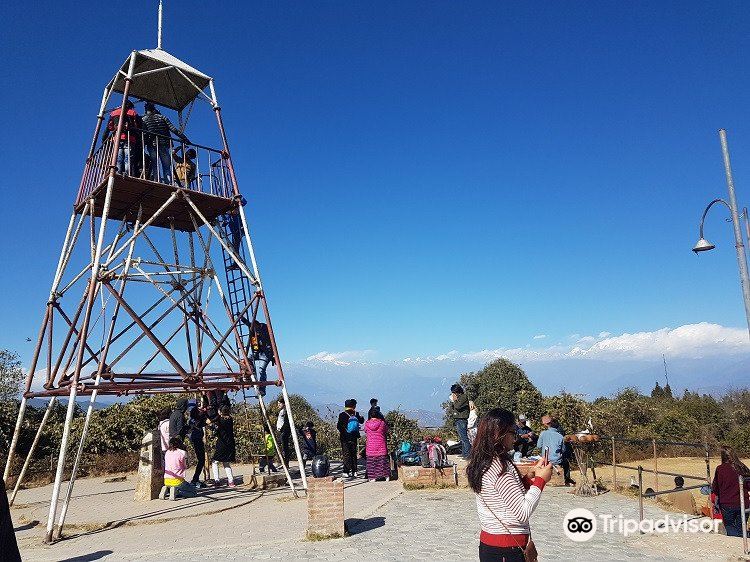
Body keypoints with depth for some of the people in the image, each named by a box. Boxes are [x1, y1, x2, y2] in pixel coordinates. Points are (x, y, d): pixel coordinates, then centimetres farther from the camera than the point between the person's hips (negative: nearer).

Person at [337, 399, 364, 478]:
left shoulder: (342, 415, -12)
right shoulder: (356, 414, -3)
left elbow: (339, 426, -15)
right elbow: (361, 421, 13)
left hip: (345, 438, -3)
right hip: (354, 437, 3)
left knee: (346, 454, 3)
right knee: (354, 454, 13)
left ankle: (347, 471, -2)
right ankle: (354, 471, 14)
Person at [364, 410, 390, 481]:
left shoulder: (367, 423, -7)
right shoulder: (382, 423, -9)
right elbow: (386, 431, 6)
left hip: (370, 445, 1)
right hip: (381, 445, 0)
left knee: (372, 462, 9)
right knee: (383, 459, 7)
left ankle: (373, 477, 10)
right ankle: (387, 476, 9)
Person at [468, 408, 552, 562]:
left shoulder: (481, 464, 5)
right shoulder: (501, 466, -21)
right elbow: (523, 513, -22)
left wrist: (531, 476, 9)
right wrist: (540, 480, -13)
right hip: (508, 549, -9)